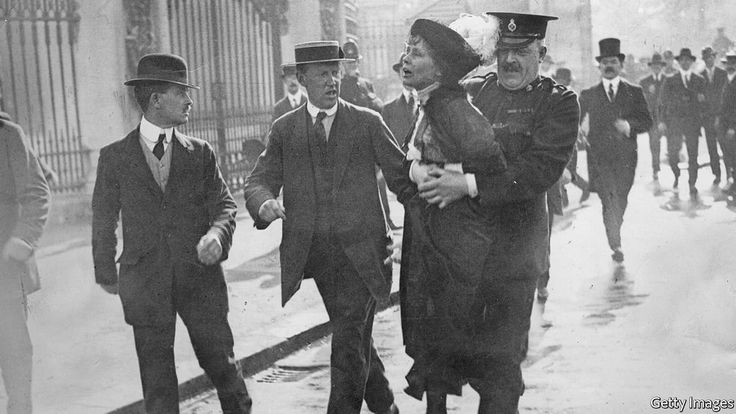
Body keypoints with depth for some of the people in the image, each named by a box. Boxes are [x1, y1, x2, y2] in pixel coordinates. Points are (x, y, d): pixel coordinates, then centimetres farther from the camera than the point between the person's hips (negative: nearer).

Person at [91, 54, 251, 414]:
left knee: (220, 362, 7)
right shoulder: (114, 157, 2)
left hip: (200, 275, 1)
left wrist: (217, 234, -20)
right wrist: (106, 272, 15)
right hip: (144, 282, -1)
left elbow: (224, 205, 1)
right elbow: (103, 220, 10)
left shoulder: (200, 153, 6)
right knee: (156, 376, 6)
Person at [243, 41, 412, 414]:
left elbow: (401, 176, 3)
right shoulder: (284, 129, 8)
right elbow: (258, 181, 3)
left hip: (361, 252, -3)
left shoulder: (368, 122, 3)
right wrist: (265, 202, -20)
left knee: (349, 341, -9)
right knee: (354, 337, 17)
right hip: (313, 253, 3)